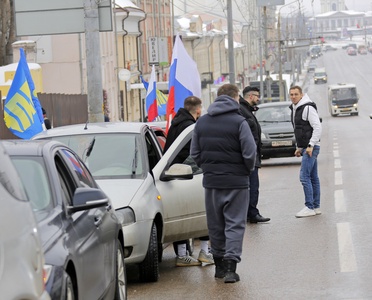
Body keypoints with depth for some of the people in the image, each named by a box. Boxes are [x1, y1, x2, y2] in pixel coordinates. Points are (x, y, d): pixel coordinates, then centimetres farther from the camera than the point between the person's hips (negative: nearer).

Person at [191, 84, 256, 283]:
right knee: (235, 224, -1)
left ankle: (219, 265, 20)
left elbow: (195, 153, 6)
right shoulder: (238, 122, -12)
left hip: (211, 181, 5)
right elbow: (249, 153, -14)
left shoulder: (201, 122, 5)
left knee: (215, 225, 14)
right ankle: (230, 266, -10)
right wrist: (248, 169, 4)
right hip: (236, 182, -5)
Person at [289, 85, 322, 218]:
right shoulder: (295, 109, 16)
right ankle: (316, 207, 14)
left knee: (304, 176, -13)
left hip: (311, 148, -9)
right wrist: (299, 147, 20)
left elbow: (317, 127, -19)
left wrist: (310, 145, -21)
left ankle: (309, 207, -11)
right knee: (313, 177, 11)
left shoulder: (308, 108, -13)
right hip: (305, 148, 10)